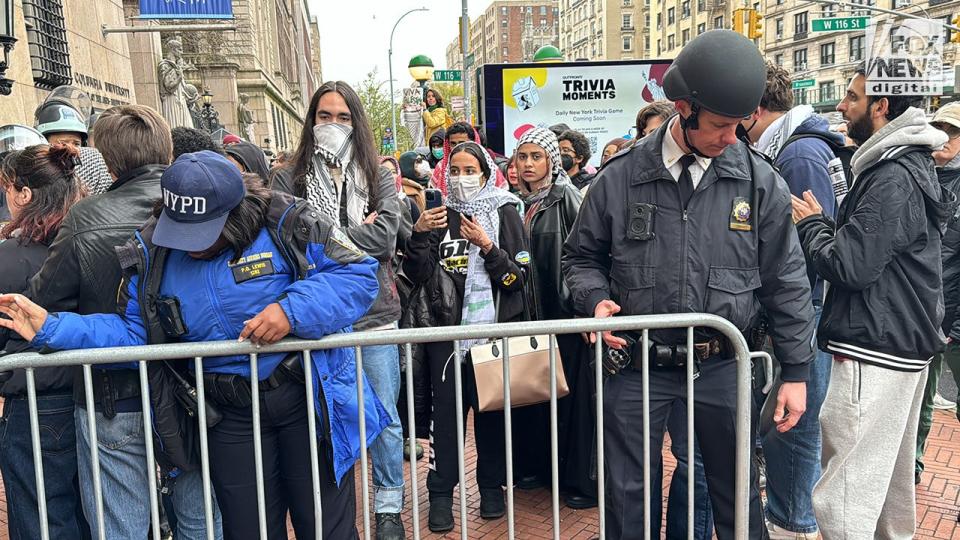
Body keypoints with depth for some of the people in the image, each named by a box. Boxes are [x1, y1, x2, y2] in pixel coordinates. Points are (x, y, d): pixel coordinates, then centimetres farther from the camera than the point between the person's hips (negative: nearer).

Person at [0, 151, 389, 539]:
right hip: (231, 415, 3)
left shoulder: (285, 225, -14)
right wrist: (51, 328, -9)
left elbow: (359, 274, -15)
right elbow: (132, 334, 3)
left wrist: (293, 310, -28)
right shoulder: (152, 253, -2)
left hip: (310, 401, -3)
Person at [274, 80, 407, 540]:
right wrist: (355, 233, -12)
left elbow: (385, 235, -8)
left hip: (375, 317, 1)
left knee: (385, 416, 8)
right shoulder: (290, 180, 5)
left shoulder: (379, 179, 7)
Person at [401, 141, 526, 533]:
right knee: (445, 409, 2)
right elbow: (416, 276, 4)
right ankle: (441, 492, 13)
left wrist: (487, 247, -18)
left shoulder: (504, 213, 1)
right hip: (445, 326, 2)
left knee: (491, 406, 8)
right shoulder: (439, 214, 9)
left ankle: (492, 485, 24)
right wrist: (419, 234, -10)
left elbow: (518, 277, -5)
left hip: (493, 326, -1)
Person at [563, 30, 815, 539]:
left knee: (738, 496, 16)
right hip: (637, 365, 0)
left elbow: (785, 282, 3)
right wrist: (597, 299, -12)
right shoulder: (620, 177, -5)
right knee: (627, 498, 13)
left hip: (722, 365, 1)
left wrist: (795, 371, 4)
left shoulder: (760, 182, -3)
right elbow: (582, 257, 8)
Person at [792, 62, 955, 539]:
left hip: (875, 352, -11)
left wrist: (810, 223, -6)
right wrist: (824, 224, 6)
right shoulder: (910, 165, 15)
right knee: (891, 486, 23)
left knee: (842, 500, -8)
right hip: (903, 345, 11)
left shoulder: (893, 177, -18)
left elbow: (850, 265, -21)